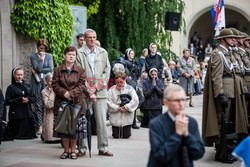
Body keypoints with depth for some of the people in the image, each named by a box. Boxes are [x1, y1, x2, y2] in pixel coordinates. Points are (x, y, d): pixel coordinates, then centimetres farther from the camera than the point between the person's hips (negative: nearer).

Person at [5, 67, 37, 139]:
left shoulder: (27, 86, 16)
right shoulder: (11, 87, 1)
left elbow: (34, 98, 12)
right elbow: (7, 101, -8)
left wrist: (28, 99, -9)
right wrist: (20, 100, -17)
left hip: (28, 114, 4)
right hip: (16, 114, -4)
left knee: (30, 132, 4)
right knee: (17, 134, -3)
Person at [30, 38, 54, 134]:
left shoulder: (49, 56, 13)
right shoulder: (33, 57, 7)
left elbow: (50, 69, 0)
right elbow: (38, 68, -7)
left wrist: (37, 71, -3)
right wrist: (41, 58, -5)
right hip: (37, 82, -1)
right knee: (38, 105, -4)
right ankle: (40, 126, -3)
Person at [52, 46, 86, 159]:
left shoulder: (80, 71, 5)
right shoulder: (58, 70, 7)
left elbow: (82, 86, -3)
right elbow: (54, 85, 2)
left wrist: (71, 93, -16)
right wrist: (64, 93, -14)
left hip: (76, 102, -1)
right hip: (61, 102, 1)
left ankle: (73, 150, 11)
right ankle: (66, 150, 13)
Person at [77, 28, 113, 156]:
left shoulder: (103, 52, 11)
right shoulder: (79, 54, 1)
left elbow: (107, 71, 7)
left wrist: (95, 87, -4)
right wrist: (89, 91, -9)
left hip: (100, 92, 2)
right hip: (84, 92, -2)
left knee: (102, 121, 0)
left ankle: (103, 148, 6)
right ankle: (82, 148, 8)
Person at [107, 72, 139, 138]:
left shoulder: (130, 88, -3)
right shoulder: (112, 90, -2)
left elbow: (135, 100, -12)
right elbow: (108, 102, -8)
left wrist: (126, 107, -18)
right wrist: (118, 108, -16)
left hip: (127, 117, 0)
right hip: (115, 117, 1)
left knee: (126, 135, 3)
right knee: (116, 136, 4)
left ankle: (126, 130, 38)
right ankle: (117, 130, 38)